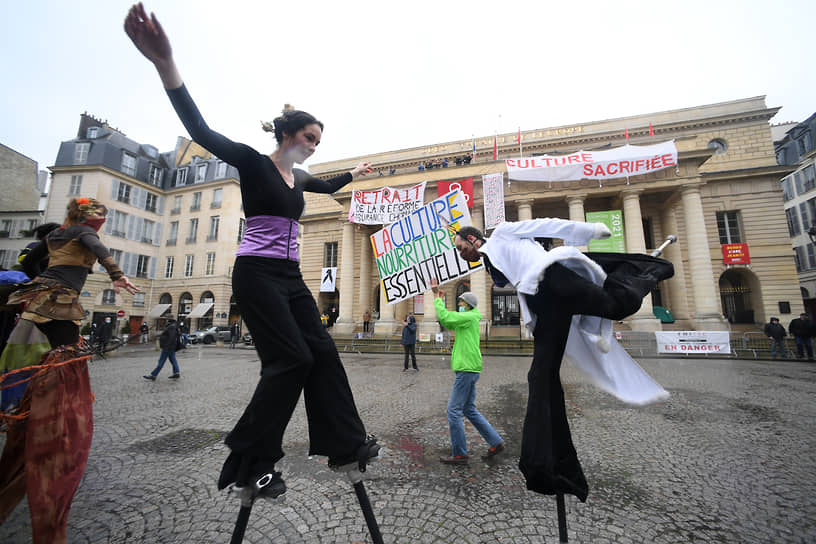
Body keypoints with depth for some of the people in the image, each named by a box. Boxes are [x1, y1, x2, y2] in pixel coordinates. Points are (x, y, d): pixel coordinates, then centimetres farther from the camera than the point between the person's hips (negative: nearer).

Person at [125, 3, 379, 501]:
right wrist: (165, 63, -31)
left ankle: (345, 445, 11)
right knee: (291, 358, -12)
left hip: (290, 276, 8)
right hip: (257, 273, -8)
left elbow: (328, 188, 39)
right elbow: (202, 132, -18)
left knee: (322, 352, 1)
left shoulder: (299, 177, 19)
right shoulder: (254, 163, -2)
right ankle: (250, 464, 8)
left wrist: (354, 175, 49)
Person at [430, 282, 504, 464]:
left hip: (467, 369, -10)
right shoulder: (467, 319, 17)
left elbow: (445, 316, -22)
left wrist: (437, 297, -11)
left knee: (454, 411, -3)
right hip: (469, 369, 10)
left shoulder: (469, 317, -12)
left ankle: (459, 454, 8)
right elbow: (446, 323, 19)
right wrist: (440, 299, 14)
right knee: (469, 409, 18)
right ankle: (495, 443, 25)